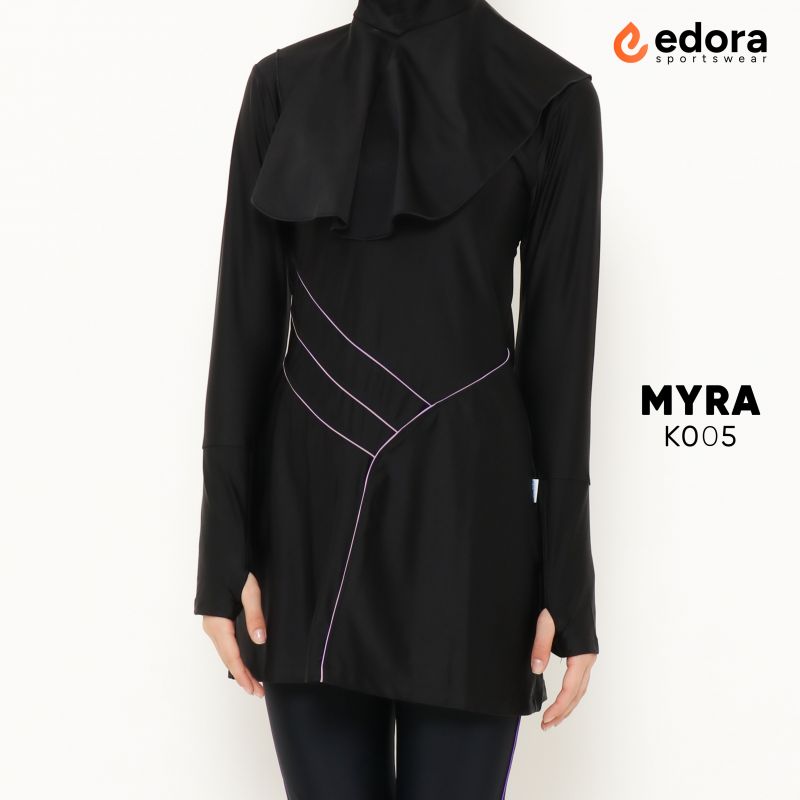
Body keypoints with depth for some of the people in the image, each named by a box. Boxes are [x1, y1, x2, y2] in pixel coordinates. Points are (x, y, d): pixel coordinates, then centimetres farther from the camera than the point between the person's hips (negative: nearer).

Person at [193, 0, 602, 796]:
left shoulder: (549, 94, 0)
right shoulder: (283, 86, 7)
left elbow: (560, 345, -2)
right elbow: (246, 321, 4)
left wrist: (568, 587, -4)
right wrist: (225, 552, -1)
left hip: (464, 515, -2)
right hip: (310, 511, 2)